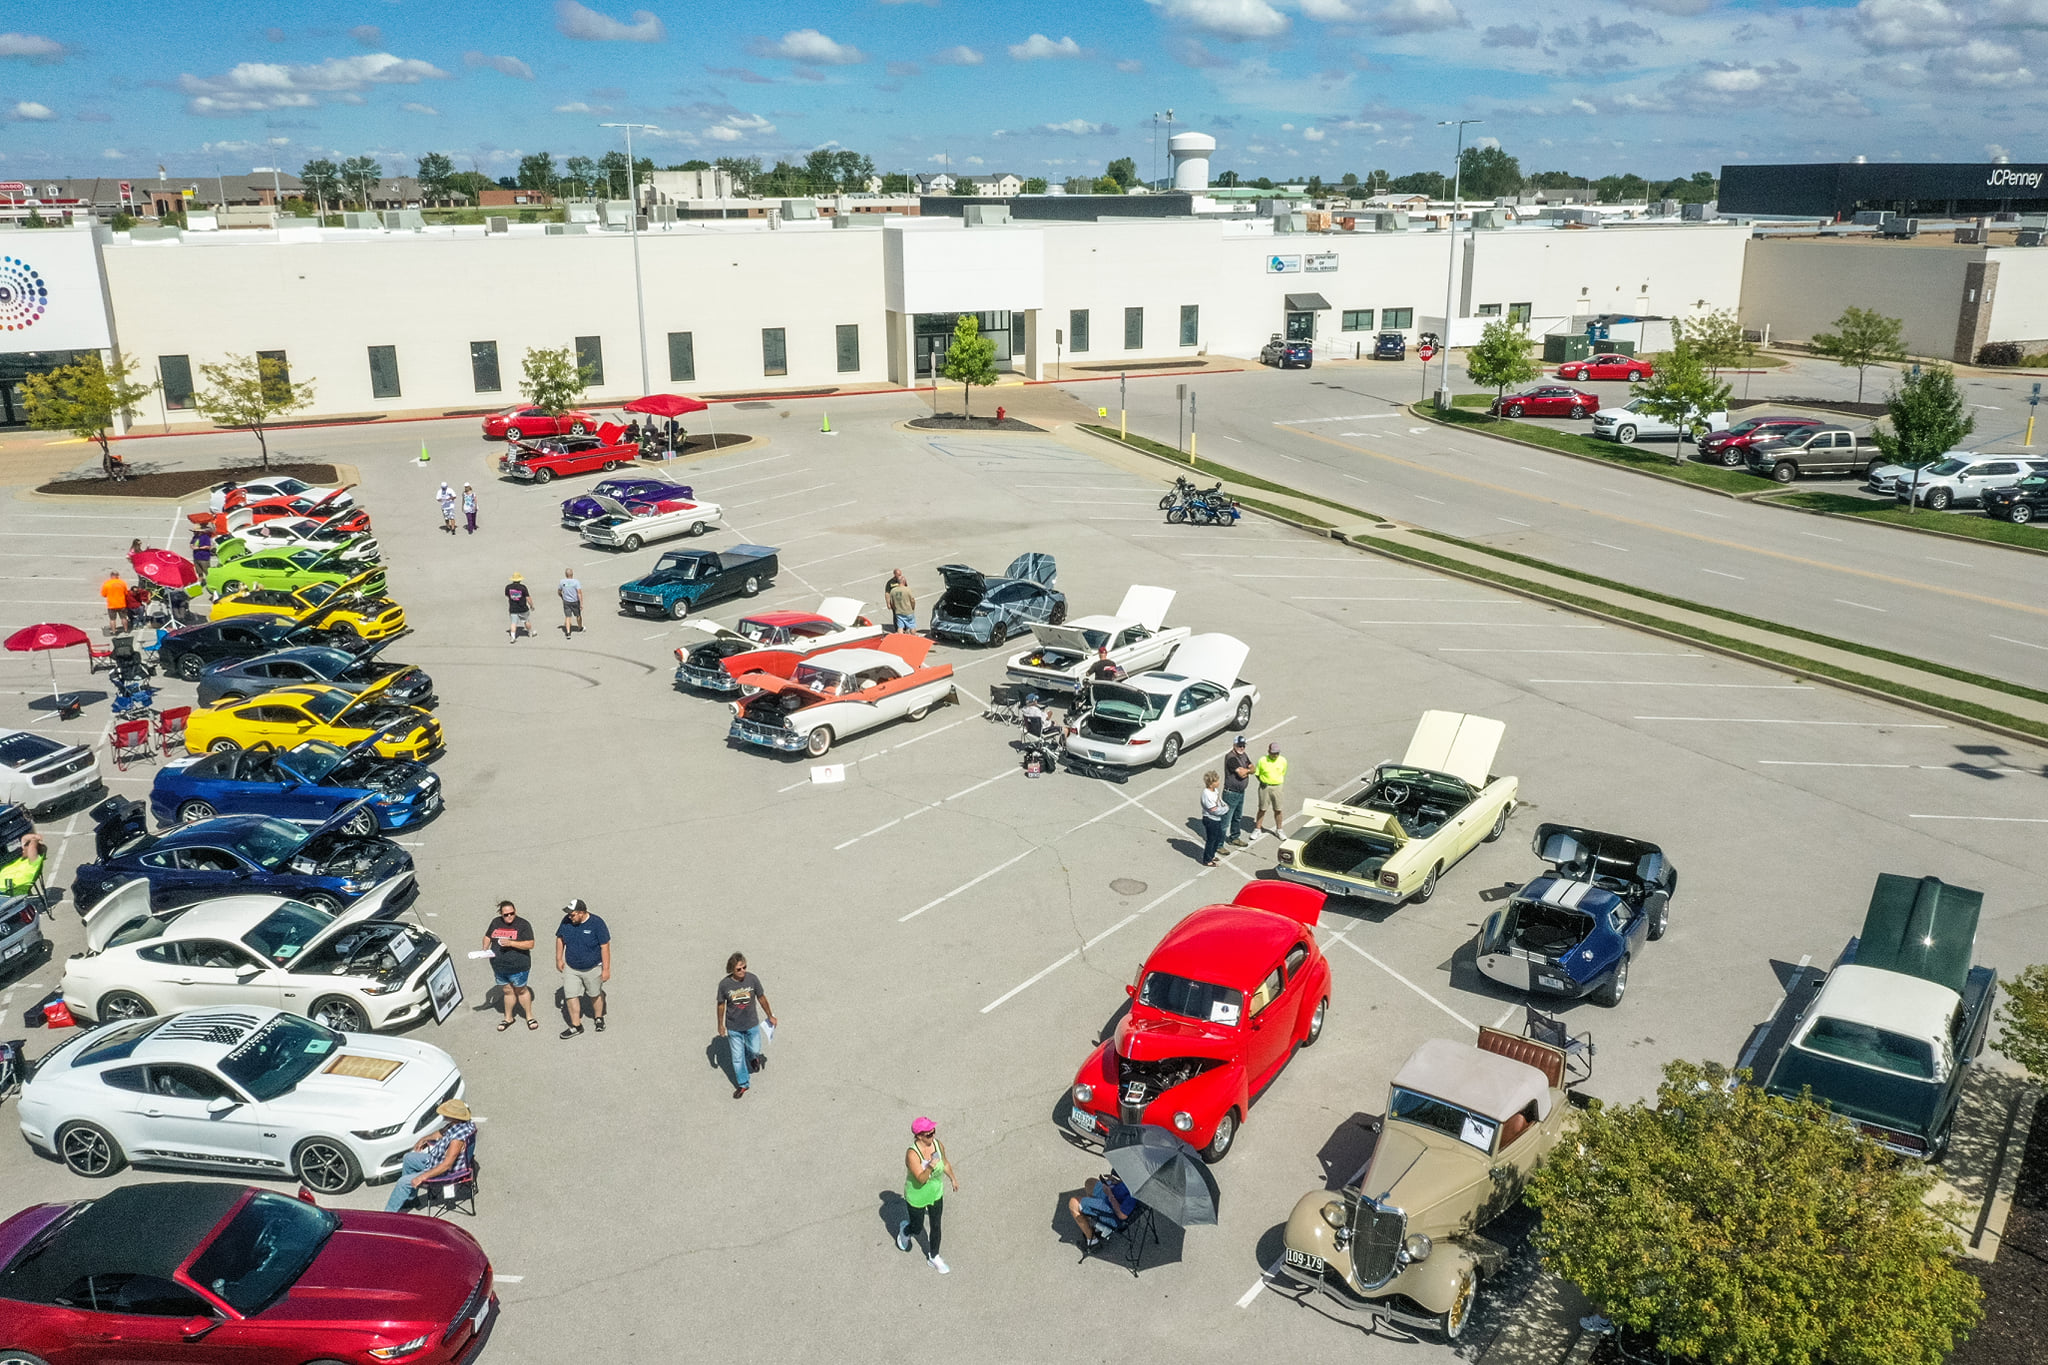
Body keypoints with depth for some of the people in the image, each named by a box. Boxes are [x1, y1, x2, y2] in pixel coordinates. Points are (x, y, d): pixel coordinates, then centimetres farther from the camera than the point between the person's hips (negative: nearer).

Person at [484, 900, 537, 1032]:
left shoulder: (523, 925, -12)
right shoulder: (495, 923, 3)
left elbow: (530, 944, -17)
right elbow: (487, 937, 16)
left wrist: (511, 943, -27)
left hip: (517, 966, -4)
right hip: (499, 966, 4)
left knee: (521, 990, 9)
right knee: (507, 991, 16)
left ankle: (529, 1016, 24)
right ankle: (508, 1018, 31)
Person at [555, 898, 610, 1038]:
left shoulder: (596, 923, -21)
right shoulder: (566, 921, -11)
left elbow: (605, 947, -16)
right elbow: (560, 938, 7)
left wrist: (606, 969, -16)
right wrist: (559, 959, 6)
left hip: (593, 968, -3)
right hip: (571, 968, 3)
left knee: (595, 995, 15)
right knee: (571, 996, 1)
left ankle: (598, 1018, 39)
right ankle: (576, 1026, 16)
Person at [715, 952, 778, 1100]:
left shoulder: (752, 979, -18)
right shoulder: (724, 984, -21)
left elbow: (761, 998, -3)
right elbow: (721, 1005, -5)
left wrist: (770, 1016, 7)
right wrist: (720, 1025, 4)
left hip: (752, 1024, 1)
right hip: (733, 1027, -1)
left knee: (755, 1049, 19)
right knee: (737, 1058, 11)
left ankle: (752, 1057, 57)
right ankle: (743, 1084, 34)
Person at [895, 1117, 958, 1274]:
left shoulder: (938, 1145, -16)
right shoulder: (912, 1154, -34)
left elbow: (945, 1163, 4)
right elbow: (921, 1179, -37)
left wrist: (953, 1179, 18)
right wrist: (930, 1168, -56)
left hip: (936, 1193, 5)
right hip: (917, 1197, -5)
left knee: (936, 1226, 16)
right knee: (917, 1228, 16)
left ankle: (933, 1257, 39)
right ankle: (905, 1229, 52)